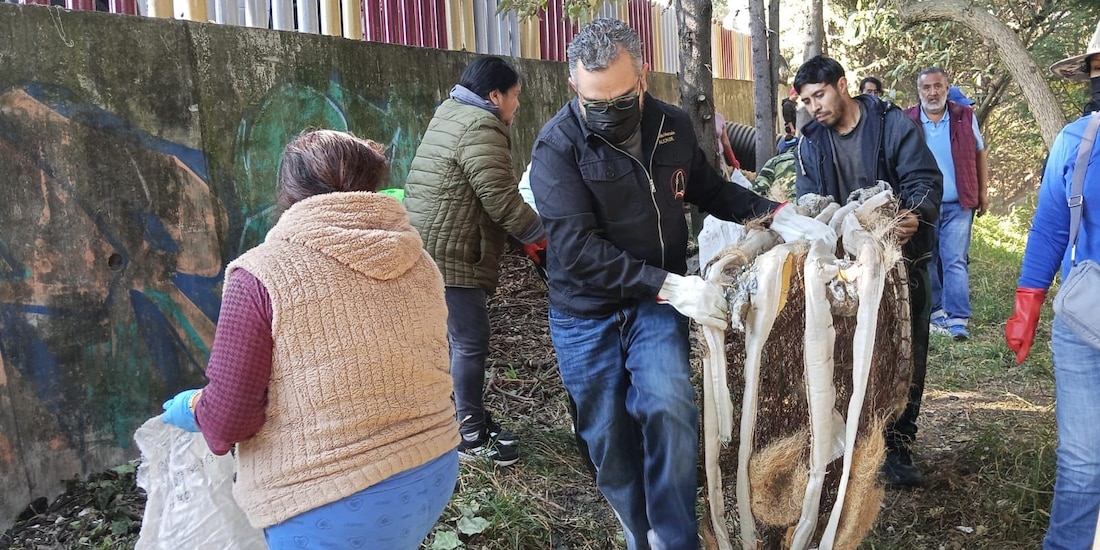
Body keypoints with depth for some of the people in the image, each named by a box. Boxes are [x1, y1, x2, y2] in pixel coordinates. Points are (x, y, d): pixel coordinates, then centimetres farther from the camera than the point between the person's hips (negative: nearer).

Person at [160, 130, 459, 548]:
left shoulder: (262, 274, -14)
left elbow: (227, 418, -12)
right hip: (434, 472, 5)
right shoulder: (418, 263, -1)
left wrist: (193, 407, 11)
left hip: (333, 504, -5)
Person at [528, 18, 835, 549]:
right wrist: (668, 284, -31)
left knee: (669, 410, -19)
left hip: (657, 303, 3)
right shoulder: (558, 145, -17)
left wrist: (774, 213, 3)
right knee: (609, 441, 6)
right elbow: (577, 249, -25)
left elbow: (709, 188, 17)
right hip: (586, 312, -2)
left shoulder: (674, 126, -1)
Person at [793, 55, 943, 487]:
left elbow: (924, 179, -14)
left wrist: (915, 216, -35)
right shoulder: (810, 144, 3)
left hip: (903, 257, -2)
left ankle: (898, 447, 17)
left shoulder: (893, 124, -8)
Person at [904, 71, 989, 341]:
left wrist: (983, 192, 8)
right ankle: (936, 311, 22)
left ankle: (958, 320, -3)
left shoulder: (965, 116, 1)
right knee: (927, 261, 9)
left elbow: (979, 154, 10)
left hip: (958, 205, -1)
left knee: (955, 261, -5)